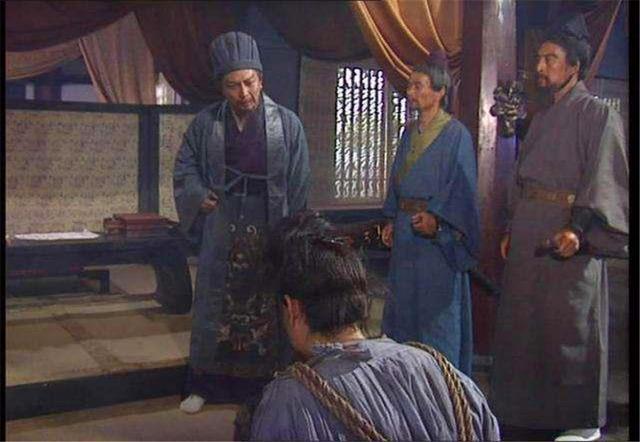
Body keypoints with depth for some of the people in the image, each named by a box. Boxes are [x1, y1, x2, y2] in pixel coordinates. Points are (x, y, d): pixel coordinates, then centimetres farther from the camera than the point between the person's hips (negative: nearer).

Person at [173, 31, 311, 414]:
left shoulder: (287, 123, -4)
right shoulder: (207, 123, -1)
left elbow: (298, 186, -2)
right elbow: (185, 166, 12)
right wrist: (198, 195, -6)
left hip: (269, 230, -1)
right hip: (221, 230, 1)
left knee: (268, 306, 6)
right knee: (213, 305, 8)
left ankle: (268, 382, 21)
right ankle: (201, 384, 22)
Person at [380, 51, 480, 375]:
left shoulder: (456, 134, -10)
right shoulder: (410, 132, 11)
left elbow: (462, 189, -14)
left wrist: (437, 220, -25)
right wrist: (392, 221, 12)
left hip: (437, 235, -7)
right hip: (405, 230, 7)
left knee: (437, 309, 0)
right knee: (404, 301, 14)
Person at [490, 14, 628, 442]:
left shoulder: (598, 114, -5)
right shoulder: (542, 118, 18)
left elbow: (604, 178, -13)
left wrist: (580, 229, -24)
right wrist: (512, 230, 17)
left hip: (568, 238, -8)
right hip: (529, 237, 8)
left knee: (571, 328, -2)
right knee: (524, 322, 10)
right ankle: (531, 407, 23)